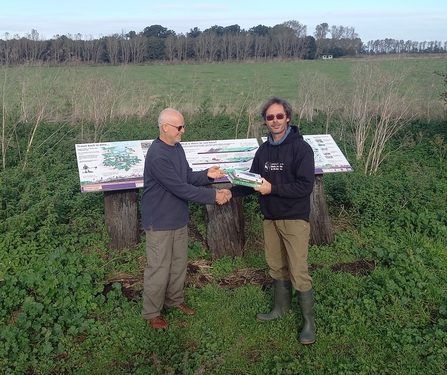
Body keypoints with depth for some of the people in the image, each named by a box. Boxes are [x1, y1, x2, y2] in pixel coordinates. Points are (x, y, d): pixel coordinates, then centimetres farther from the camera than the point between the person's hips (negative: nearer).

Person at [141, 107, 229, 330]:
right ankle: (151, 312, 20)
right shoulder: (157, 156, -27)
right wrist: (213, 196, -24)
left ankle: (175, 300, 39)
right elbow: (181, 188, -28)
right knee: (159, 269, 3)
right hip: (159, 222, -9)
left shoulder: (177, 147, 4)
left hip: (179, 218, 9)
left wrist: (207, 175, -8)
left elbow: (188, 177, 11)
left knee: (179, 263, 20)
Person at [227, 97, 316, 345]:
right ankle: (281, 308, 37)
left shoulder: (300, 148, -13)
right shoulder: (263, 150, 6)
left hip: (295, 219, -6)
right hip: (270, 218, 6)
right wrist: (231, 192, -3)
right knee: (276, 267, 18)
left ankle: (309, 321, 13)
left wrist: (272, 188, -24)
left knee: (299, 272, -3)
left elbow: (305, 186, -20)